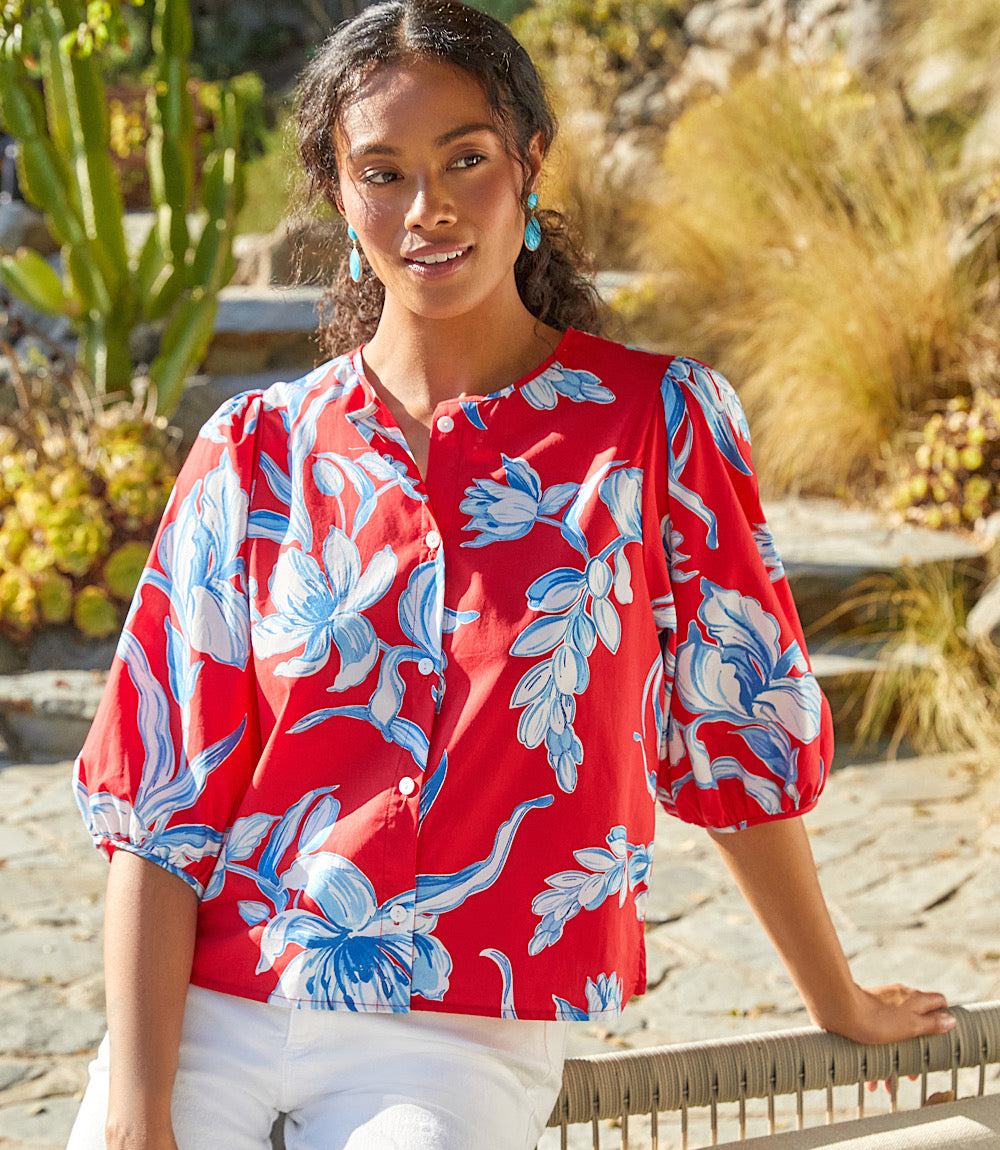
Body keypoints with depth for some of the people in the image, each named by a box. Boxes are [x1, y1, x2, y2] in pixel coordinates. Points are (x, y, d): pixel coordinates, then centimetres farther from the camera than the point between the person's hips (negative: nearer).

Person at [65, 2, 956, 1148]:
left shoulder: (660, 420, 0)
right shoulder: (257, 452, 5)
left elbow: (736, 733, 9)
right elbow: (159, 807, 2)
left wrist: (839, 1004, 17)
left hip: (460, 1040, -2)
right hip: (210, 1008, 2)